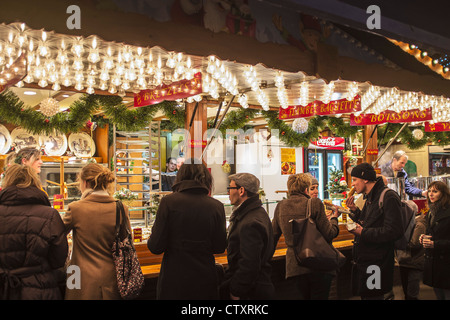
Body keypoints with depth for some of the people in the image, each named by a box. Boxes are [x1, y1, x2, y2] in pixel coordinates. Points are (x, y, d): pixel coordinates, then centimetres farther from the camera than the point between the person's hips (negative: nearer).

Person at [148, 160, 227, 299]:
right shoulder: (216, 206, -6)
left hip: (173, 282, -1)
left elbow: (155, 247, -11)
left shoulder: (168, 202, -11)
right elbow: (219, 247, 0)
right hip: (205, 282, 2)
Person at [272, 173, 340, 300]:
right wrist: (334, 218, 8)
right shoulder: (315, 203, -11)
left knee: (304, 297, 19)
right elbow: (329, 234, -11)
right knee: (319, 297, 5)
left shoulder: (280, 206, 4)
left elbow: (273, 236, 11)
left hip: (295, 265, 5)